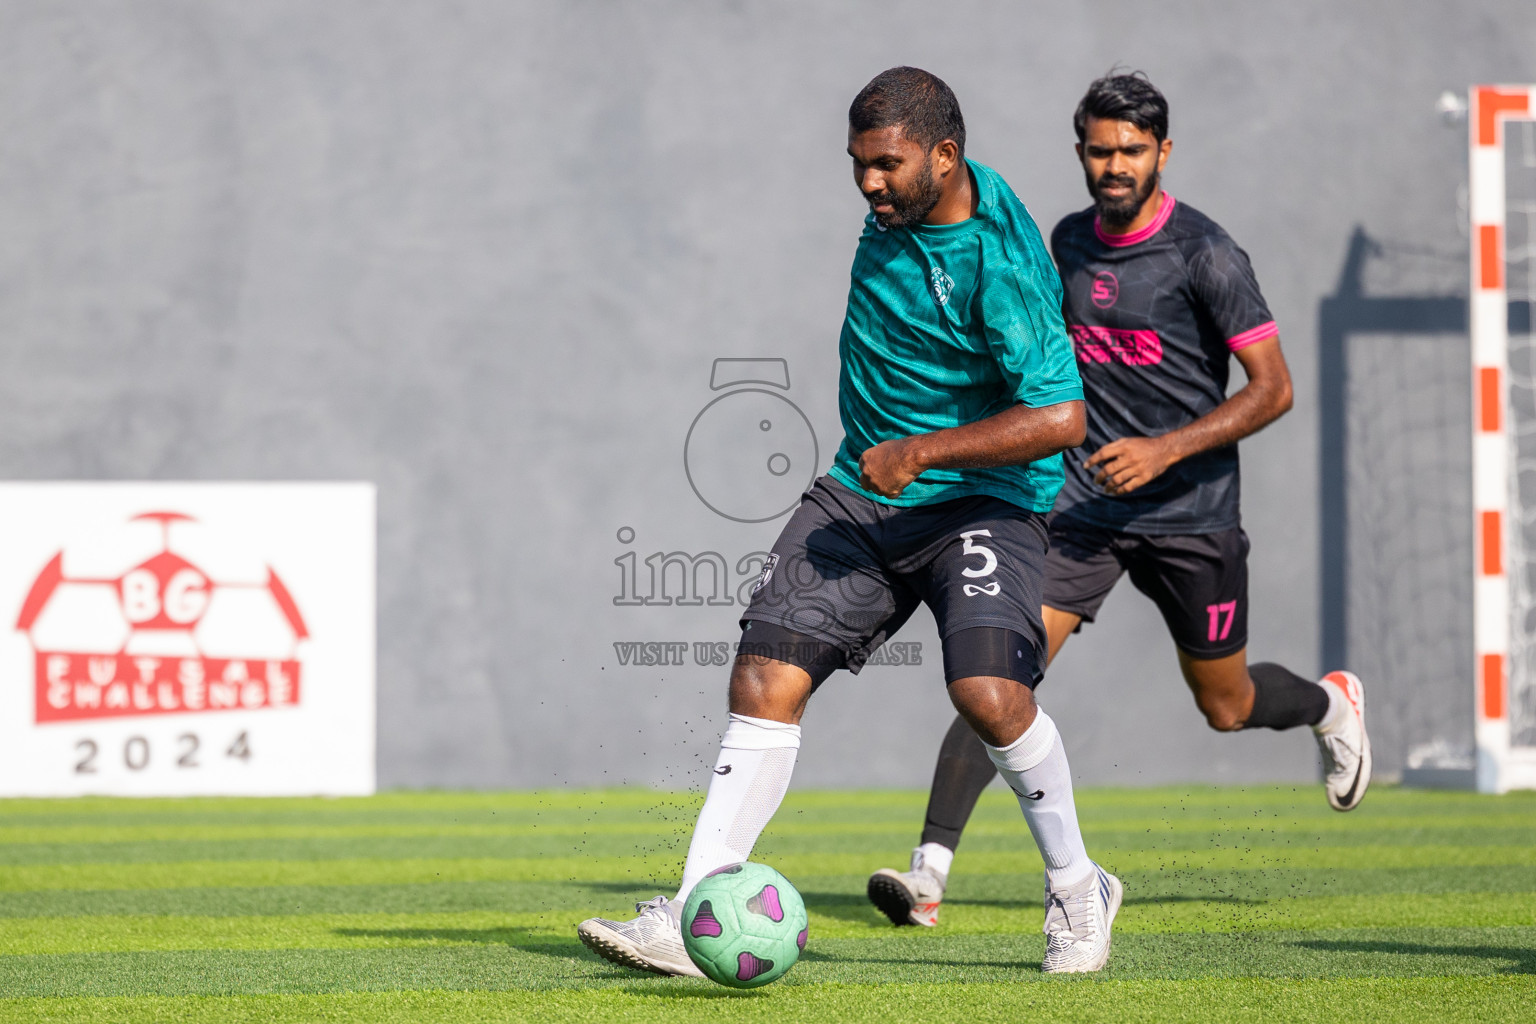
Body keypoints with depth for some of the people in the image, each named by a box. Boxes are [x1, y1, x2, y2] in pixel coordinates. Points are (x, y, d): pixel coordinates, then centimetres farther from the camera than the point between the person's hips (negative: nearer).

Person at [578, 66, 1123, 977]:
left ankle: (1077, 890, -1)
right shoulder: (900, 200, 0)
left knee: (988, 691, -26)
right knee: (767, 677, -6)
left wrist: (921, 452, -24)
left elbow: (1061, 418, -25)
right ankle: (693, 920, -7)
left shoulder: (999, 262, -23)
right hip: (862, 492, 7)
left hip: (980, 500, -7)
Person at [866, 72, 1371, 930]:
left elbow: (1274, 388, -13)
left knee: (1226, 707, 13)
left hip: (1191, 513, -3)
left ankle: (1332, 705, 48)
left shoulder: (1204, 253, -12)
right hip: (1085, 505, 3)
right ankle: (930, 873, -20)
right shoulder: (1068, 244, 6)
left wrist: (1167, 449, -23)